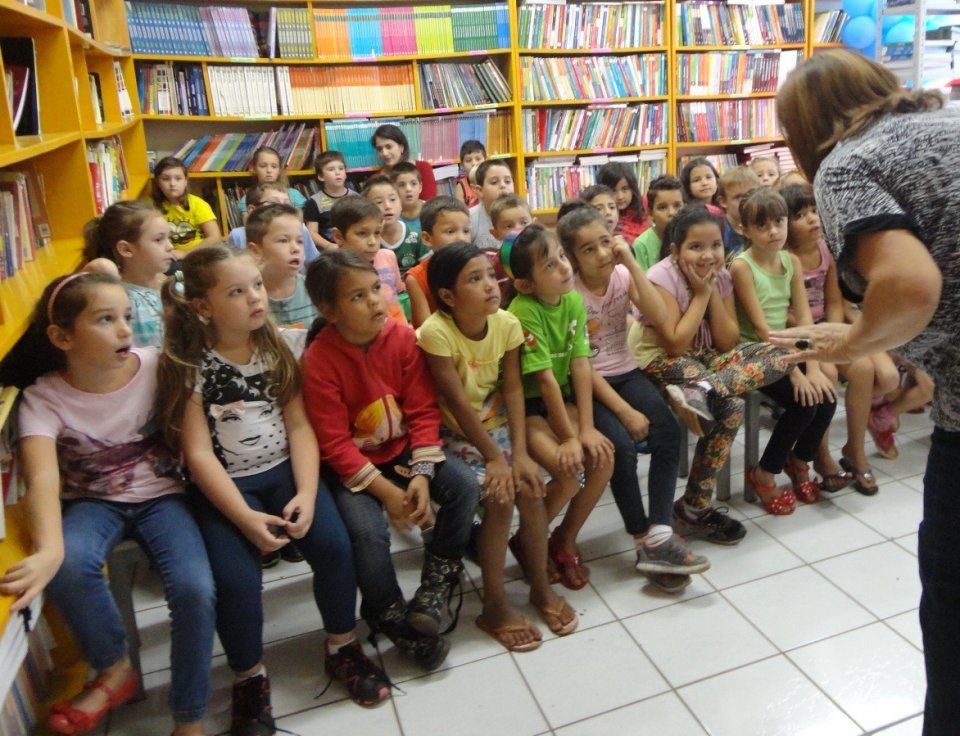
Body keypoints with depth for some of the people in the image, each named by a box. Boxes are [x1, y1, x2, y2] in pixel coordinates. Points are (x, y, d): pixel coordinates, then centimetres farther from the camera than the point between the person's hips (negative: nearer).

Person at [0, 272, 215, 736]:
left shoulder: (157, 366, -12)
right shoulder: (43, 398, -14)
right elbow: (43, 479, -30)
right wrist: (49, 550, -49)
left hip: (161, 496, 0)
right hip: (94, 502, 1)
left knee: (194, 589, -25)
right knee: (68, 566, -33)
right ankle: (115, 669, -2)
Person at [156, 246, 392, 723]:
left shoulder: (276, 349, 2)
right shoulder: (189, 365, -9)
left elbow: (299, 427, -2)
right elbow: (198, 453, -12)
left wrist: (306, 493, -16)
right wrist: (246, 518, -20)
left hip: (283, 471, 3)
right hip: (225, 485, -2)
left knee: (334, 546, -18)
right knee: (236, 576, -23)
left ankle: (343, 648, 9)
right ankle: (250, 679, 6)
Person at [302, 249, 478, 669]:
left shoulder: (402, 337, -9)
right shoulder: (318, 360, -18)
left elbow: (423, 411, -7)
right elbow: (334, 442, -16)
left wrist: (421, 474, -18)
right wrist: (385, 491, -20)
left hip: (404, 448, 4)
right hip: (352, 465, -3)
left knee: (466, 486, -17)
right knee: (367, 532, -27)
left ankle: (436, 583, 6)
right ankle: (390, 616, 3)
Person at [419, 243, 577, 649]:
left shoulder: (507, 324, -8)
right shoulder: (436, 332, -23)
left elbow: (512, 390, -8)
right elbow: (458, 403, -21)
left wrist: (519, 452, -17)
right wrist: (494, 457, -19)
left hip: (497, 424, 4)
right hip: (455, 433, -4)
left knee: (531, 487, -16)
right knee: (499, 496, -21)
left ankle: (541, 587, 7)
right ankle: (494, 606, -2)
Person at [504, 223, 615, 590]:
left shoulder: (574, 300, -3)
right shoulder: (524, 311, -23)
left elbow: (581, 365, -8)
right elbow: (545, 379, -24)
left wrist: (587, 428, -15)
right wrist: (569, 436, -21)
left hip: (561, 398, 6)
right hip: (522, 405, -6)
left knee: (603, 456, -14)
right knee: (569, 470, -23)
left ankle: (565, 540, 10)